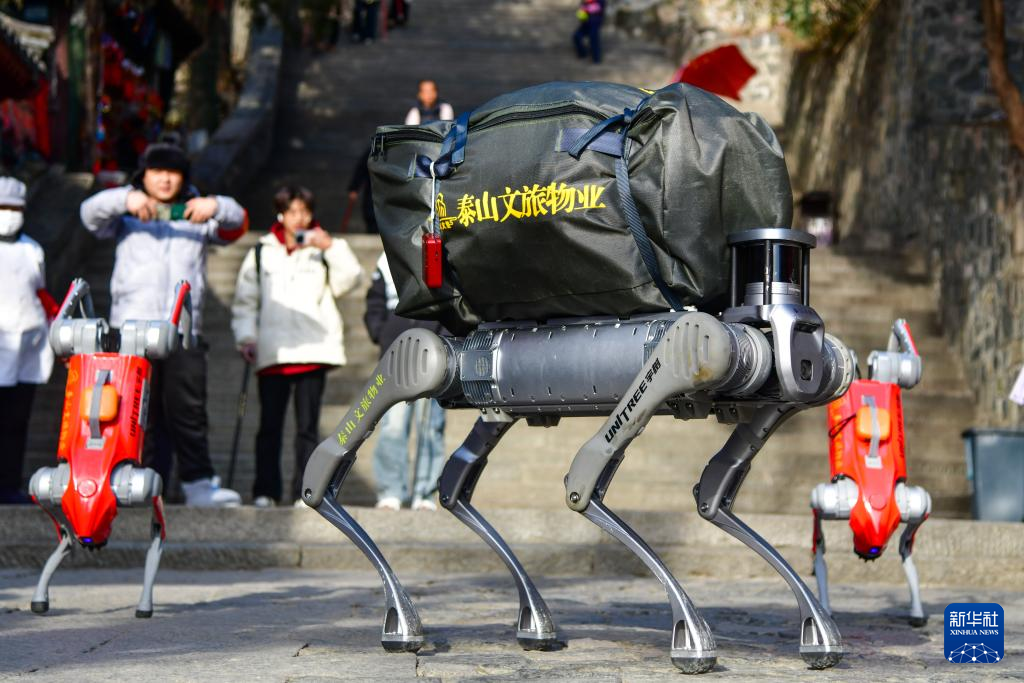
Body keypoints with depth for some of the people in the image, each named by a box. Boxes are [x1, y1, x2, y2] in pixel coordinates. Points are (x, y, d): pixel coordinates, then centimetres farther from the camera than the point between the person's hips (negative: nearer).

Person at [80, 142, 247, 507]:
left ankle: (199, 483, -5)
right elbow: (90, 212, -2)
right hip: (132, 325, -1)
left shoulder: (197, 214, 19)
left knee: (189, 409, -6)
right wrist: (125, 199, -21)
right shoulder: (125, 215, 15)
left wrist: (216, 206, -18)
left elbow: (237, 223, 5)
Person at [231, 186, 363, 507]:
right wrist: (246, 337, 4)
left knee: (308, 425, 1)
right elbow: (245, 301, 15)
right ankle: (265, 491, 5)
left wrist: (330, 246, -14)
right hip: (272, 353, 1)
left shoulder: (323, 251, 11)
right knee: (270, 425, 0)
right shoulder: (261, 252, 14)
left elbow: (349, 279, -4)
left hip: (313, 350, -1)